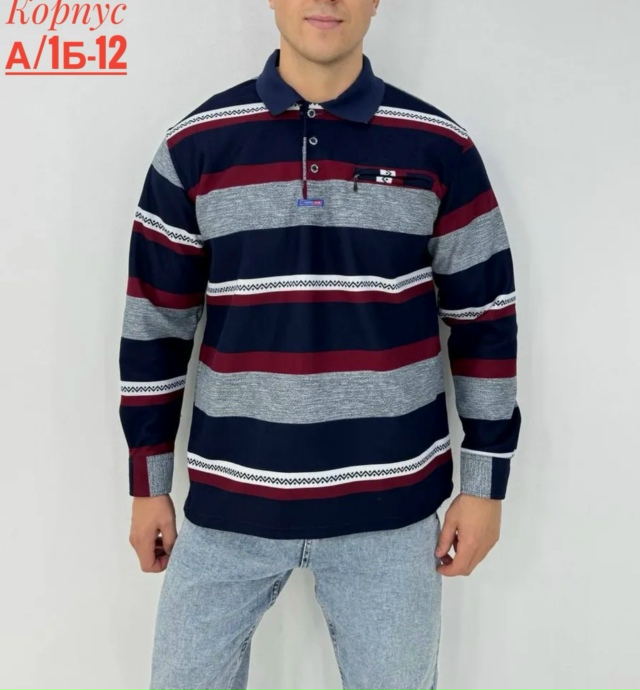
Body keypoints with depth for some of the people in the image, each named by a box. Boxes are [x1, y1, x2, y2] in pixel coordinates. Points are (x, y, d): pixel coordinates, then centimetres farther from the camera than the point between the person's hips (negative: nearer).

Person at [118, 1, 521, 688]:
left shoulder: (440, 148, -2)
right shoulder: (194, 146, -1)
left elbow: (484, 321, 2)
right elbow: (155, 324, 3)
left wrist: (484, 485, 3)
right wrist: (149, 485, 6)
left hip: (388, 503, 0)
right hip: (229, 500, 1)